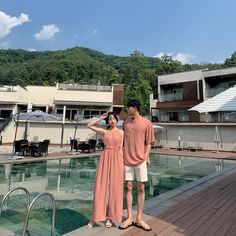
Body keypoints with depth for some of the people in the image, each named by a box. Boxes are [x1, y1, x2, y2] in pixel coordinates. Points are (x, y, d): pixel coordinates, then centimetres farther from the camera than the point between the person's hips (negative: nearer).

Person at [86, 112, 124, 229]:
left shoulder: (121, 132, 6)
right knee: (100, 187, 1)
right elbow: (89, 125, 8)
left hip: (117, 159, 0)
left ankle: (111, 217, 19)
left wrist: (122, 164, -1)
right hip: (105, 158, 1)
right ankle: (95, 217, 13)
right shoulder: (104, 131, 7)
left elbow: (121, 148, 4)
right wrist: (101, 118, 5)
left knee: (115, 188, 4)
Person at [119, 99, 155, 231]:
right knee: (129, 188, 8)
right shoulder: (125, 123, 9)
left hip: (140, 160, -2)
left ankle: (139, 219, 18)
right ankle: (129, 218, 20)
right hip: (127, 160, 3)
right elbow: (122, 141, 13)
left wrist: (146, 157, -9)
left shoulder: (146, 123, -1)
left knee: (141, 189, 5)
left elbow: (148, 143, 1)